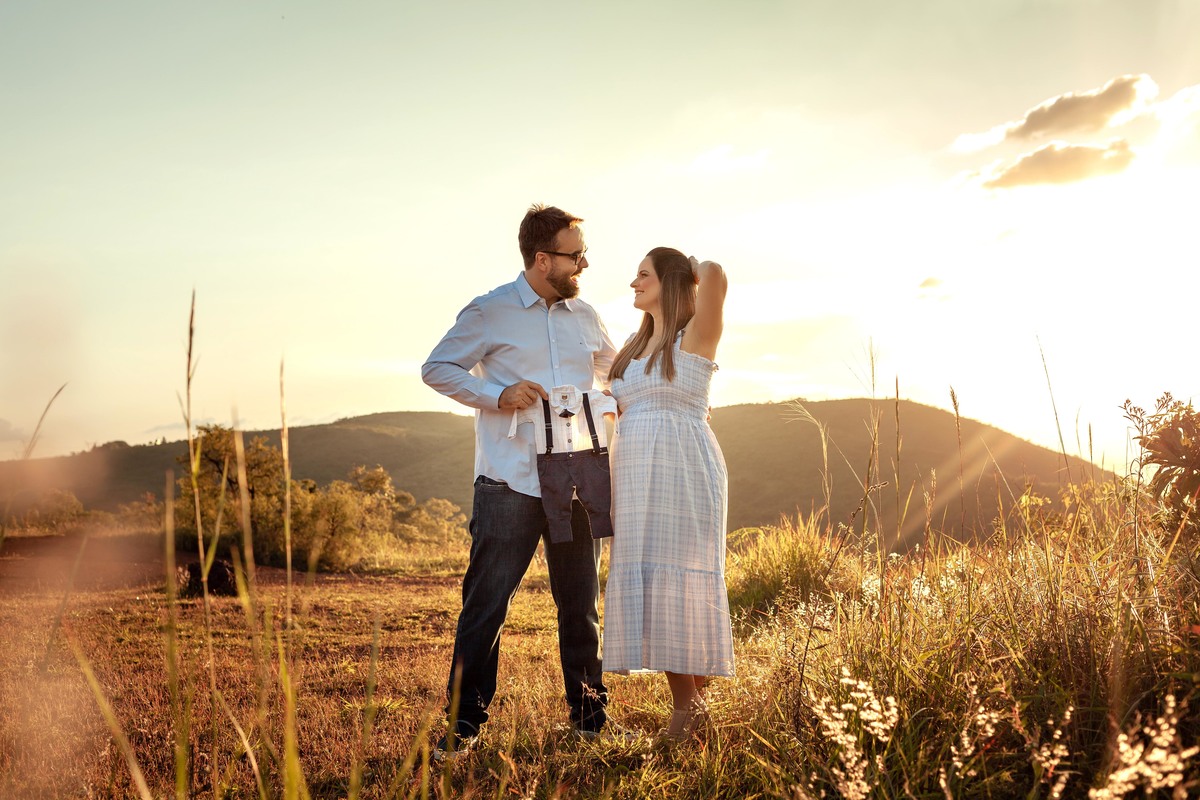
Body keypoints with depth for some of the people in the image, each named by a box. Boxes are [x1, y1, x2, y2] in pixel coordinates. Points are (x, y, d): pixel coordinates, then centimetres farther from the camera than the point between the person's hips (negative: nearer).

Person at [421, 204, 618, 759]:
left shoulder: (585, 317, 14)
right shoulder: (490, 313, -1)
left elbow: (617, 374, 29)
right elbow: (437, 368, 0)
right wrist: (497, 394, -14)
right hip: (508, 484, -5)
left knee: (582, 603, 11)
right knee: (486, 603, -3)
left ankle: (590, 717, 24)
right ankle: (463, 724, 8)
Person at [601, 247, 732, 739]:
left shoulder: (695, 337, -2)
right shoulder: (637, 345, 21)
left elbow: (714, 274, -20)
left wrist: (698, 270, 0)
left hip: (682, 474, -7)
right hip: (636, 480, 7)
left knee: (678, 584, -7)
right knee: (647, 587, 4)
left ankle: (693, 702, 4)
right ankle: (685, 704, 12)